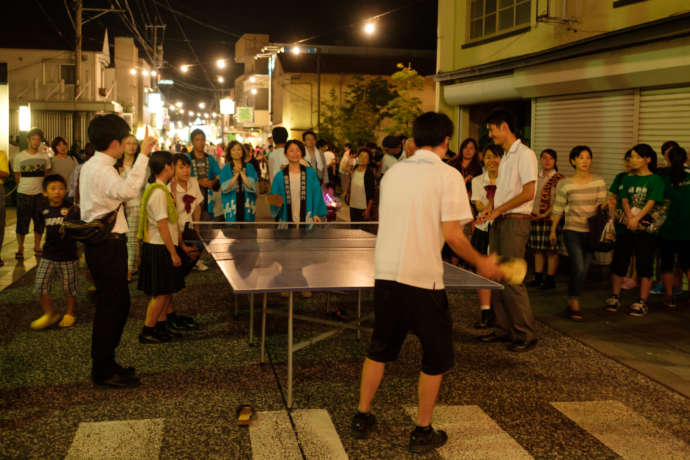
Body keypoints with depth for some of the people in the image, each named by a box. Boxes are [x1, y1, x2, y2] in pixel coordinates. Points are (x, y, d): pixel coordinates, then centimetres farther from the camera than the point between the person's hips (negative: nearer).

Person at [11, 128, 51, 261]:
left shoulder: (45, 157, 6)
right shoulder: (19, 157, 0)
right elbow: (17, 177, 8)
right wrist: (24, 187, 8)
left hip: (40, 194, 2)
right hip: (24, 194, -2)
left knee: (40, 222, 6)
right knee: (22, 222, -1)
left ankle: (37, 247, 20)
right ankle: (20, 248, 12)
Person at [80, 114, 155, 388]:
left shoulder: (91, 166, 15)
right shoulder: (100, 169, -18)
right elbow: (128, 190, -38)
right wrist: (142, 154, -35)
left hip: (105, 244, 11)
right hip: (107, 245, -11)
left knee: (118, 304, 17)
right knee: (110, 306, -2)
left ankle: (106, 363, 28)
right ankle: (103, 371, 8)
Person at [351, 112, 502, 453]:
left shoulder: (393, 173, 9)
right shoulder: (447, 175, -8)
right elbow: (451, 234, -14)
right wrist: (481, 263, 0)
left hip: (385, 274, 5)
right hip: (423, 279, -5)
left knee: (380, 348, 20)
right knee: (437, 356, 12)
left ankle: (362, 417, 28)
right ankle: (422, 432, 18)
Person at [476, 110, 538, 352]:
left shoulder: (524, 154, -9)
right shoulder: (505, 157, 19)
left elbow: (528, 193, -17)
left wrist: (499, 209, -14)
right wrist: (492, 210, 5)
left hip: (515, 223, -9)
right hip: (499, 223, 9)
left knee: (512, 280, -10)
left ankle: (526, 335, 0)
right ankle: (504, 329, 19)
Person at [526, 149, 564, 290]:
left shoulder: (559, 179, -6)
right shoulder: (536, 178, 14)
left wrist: (545, 214, -16)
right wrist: (531, 213, 6)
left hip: (550, 219, -6)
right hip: (535, 219, 6)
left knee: (551, 250, -1)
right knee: (537, 249, 11)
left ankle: (550, 279, 5)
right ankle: (538, 277, 20)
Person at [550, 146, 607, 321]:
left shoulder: (599, 182, 4)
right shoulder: (565, 184, -1)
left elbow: (602, 205, 4)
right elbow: (558, 209, 4)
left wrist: (606, 205, -18)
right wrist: (553, 230, 7)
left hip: (591, 232, 3)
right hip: (572, 231, -3)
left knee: (584, 270, 7)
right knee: (578, 268, -14)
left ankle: (572, 303, 22)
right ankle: (575, 303, 0)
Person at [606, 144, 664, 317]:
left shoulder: (656, 180, -1)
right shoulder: (627, 179, 11)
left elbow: (651, 202, -11)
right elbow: (624, 200, 2)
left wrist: (637, 219, -21)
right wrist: (629, 217, -16)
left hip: (645, 228, -4)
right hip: (625, 226, 4)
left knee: (644, 266, -1)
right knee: (619, 262, 5)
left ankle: (642, 302, 5)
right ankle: (614, 297, 16)